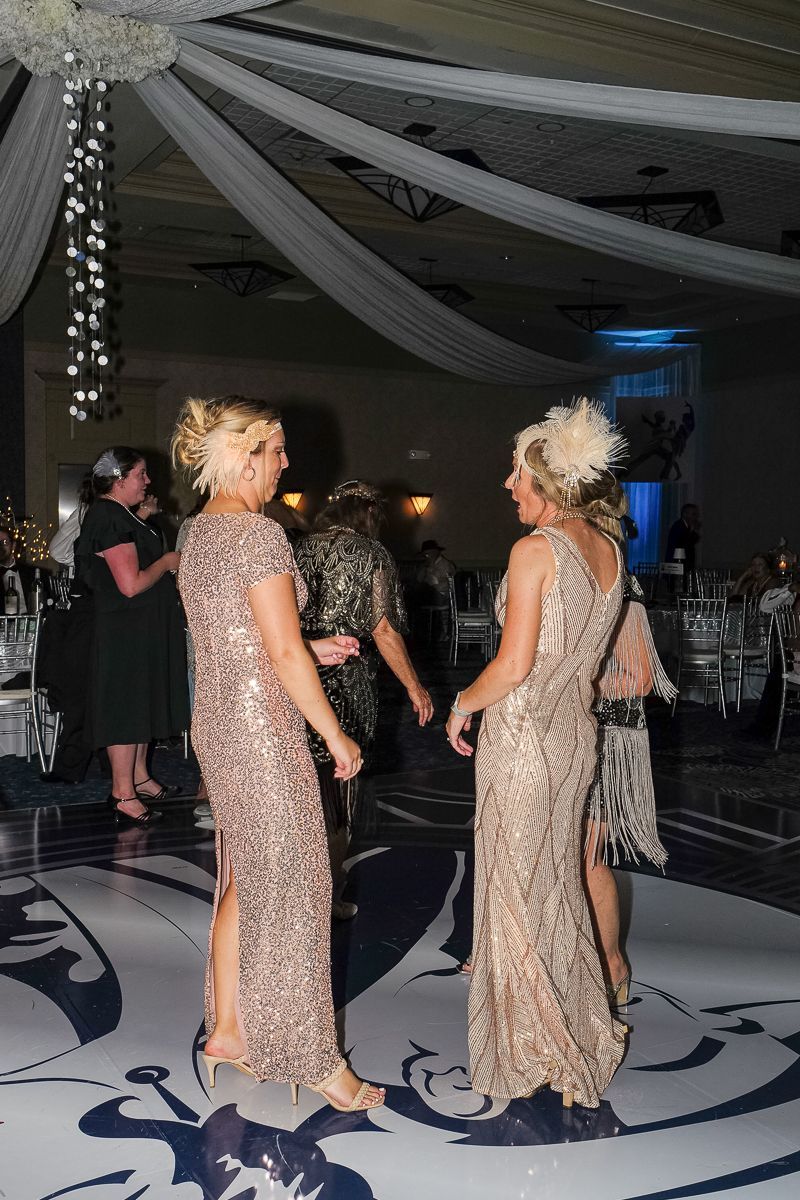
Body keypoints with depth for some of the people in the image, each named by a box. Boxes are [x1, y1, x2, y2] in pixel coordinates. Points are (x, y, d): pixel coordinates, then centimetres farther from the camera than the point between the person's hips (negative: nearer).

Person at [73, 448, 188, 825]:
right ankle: (122, 794, 4)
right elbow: (131, 584, -24)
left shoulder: (119, 515, 14)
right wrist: (167, 561, -11)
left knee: (141, 704, 18)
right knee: (125, 707, -4)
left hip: (142, 628, 11)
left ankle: (139, 778, 30)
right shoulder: (110, 518, -19)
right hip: (125, 629, -11)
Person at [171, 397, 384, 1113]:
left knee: (245, 882, 18)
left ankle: (228, 1028, 30)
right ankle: (313, 1057, 16)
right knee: (289, 891, 2)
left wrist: (312, 649, 15)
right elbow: (283, 656, -19)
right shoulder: (259, 534, -18)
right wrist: (336, 736, -12)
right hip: (261, 730, -9)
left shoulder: (200, 532, 11)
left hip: (217, 724, 9)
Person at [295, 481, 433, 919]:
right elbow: (383, 630, -10)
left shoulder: (301, 549, 9)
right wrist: (413, 687, -4)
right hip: (345, 686, -5)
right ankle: (328, 898, 14)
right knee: (339, 790, 7)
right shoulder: (371, 554, -5)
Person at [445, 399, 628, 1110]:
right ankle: (583, 1032, 33)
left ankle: (536, 1050, 20)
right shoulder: (609, 552, 5)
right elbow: (586, 646, 11)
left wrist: (463, 704, -6)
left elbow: (514, 665, -19)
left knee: (517, 882, 7)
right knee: (557, 876, 20)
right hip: (577, 731, 8)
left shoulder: (535, 551, -18)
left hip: (523, 733, -8)